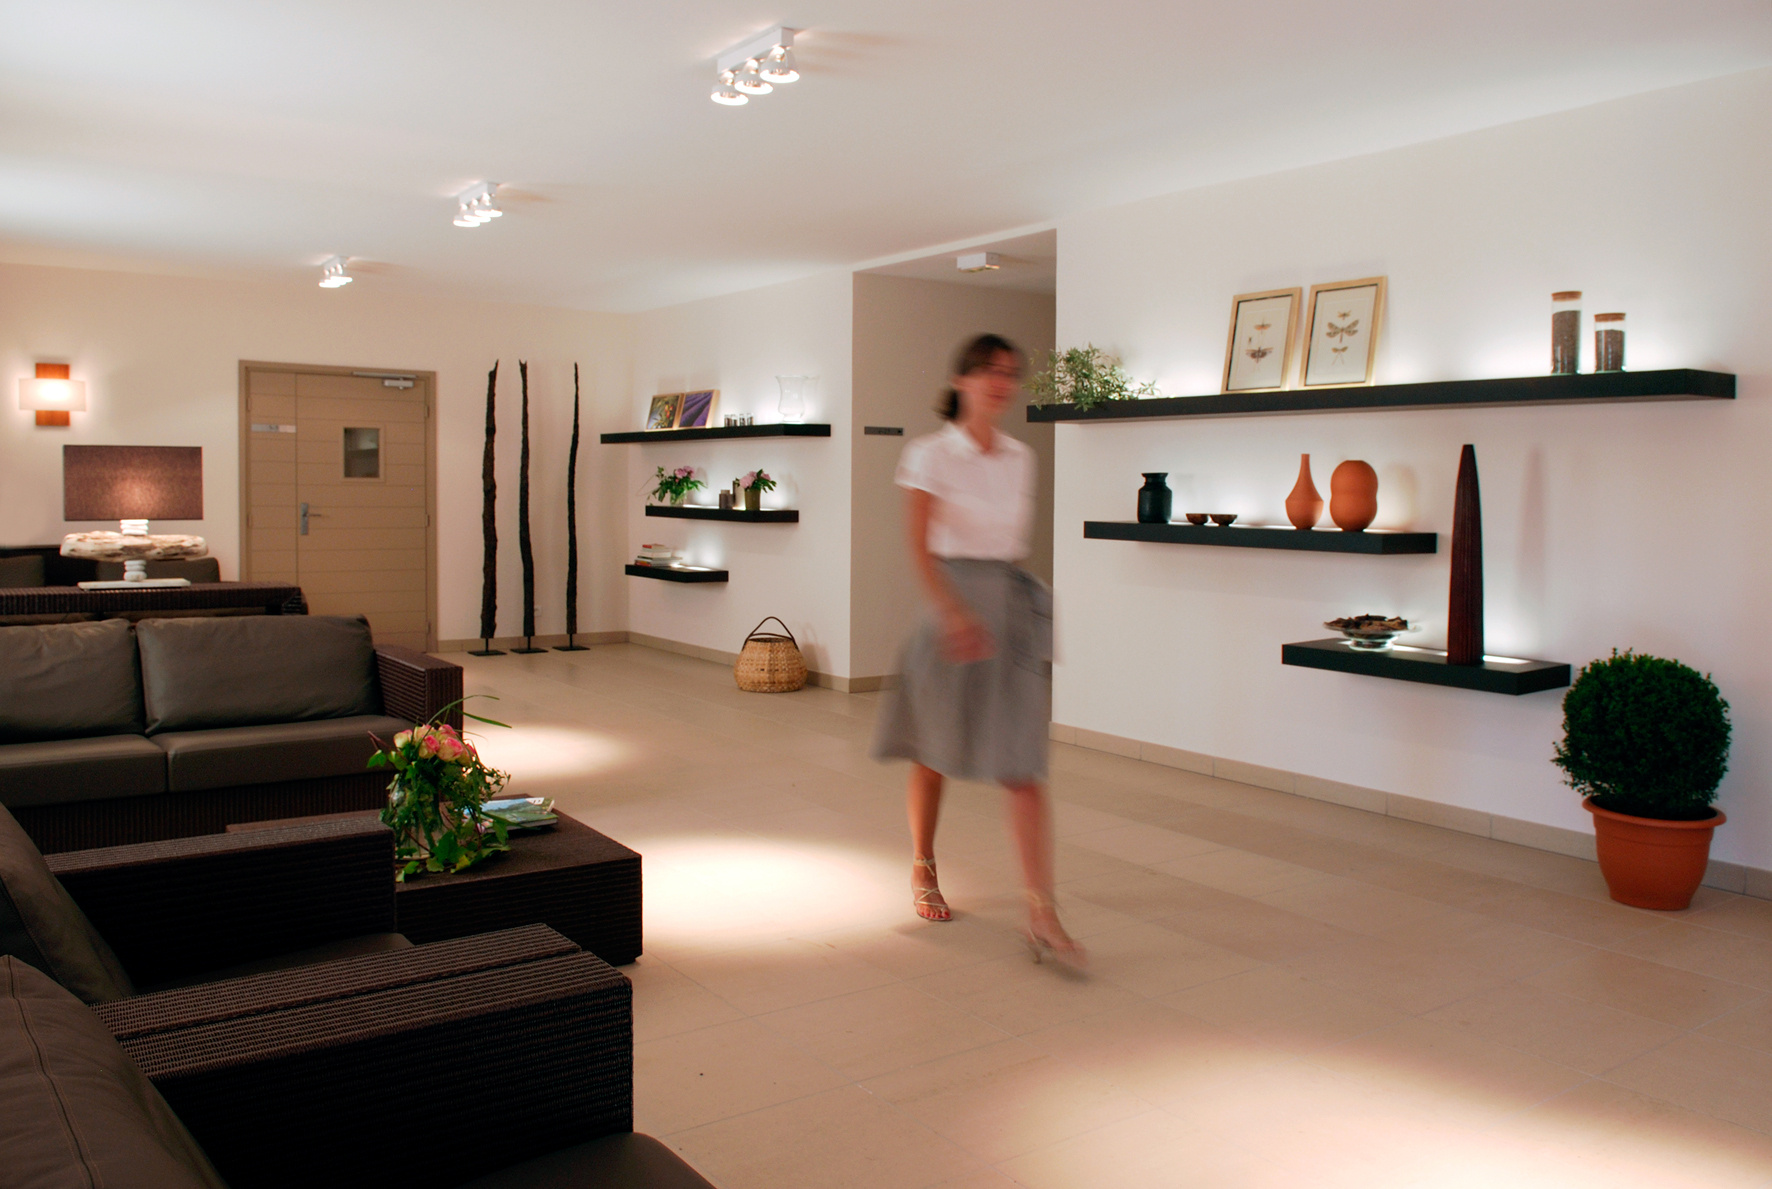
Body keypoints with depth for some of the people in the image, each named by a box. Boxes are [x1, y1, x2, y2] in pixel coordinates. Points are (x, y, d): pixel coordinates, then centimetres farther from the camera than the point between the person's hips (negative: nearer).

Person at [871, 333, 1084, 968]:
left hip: (1015, 606, 4)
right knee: (934, 755, 11)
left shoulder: (1021, 459, 10)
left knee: (1024, 766, -4)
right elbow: (918, 548, -14)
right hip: (951, 604, -3)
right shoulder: (929, 455, -5)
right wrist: (954, 613, -28)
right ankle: (922, 872, 34)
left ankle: (1043, 916, -5)